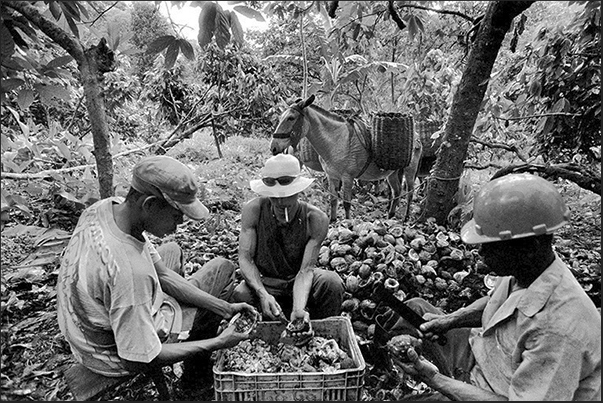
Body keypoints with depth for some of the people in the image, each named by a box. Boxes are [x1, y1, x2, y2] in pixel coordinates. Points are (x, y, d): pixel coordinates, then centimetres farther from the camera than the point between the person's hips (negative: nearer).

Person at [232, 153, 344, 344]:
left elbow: (305, 270, -24)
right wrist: (263, 294, -35)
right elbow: (245, 258, -17)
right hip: (264, 282, 1)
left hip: (300, 281, 0)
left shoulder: (316, 219, -21)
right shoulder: (253, 210, -18)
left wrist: (298, 309, -43)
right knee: (240, 295, -32)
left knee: (332, 282, -30)